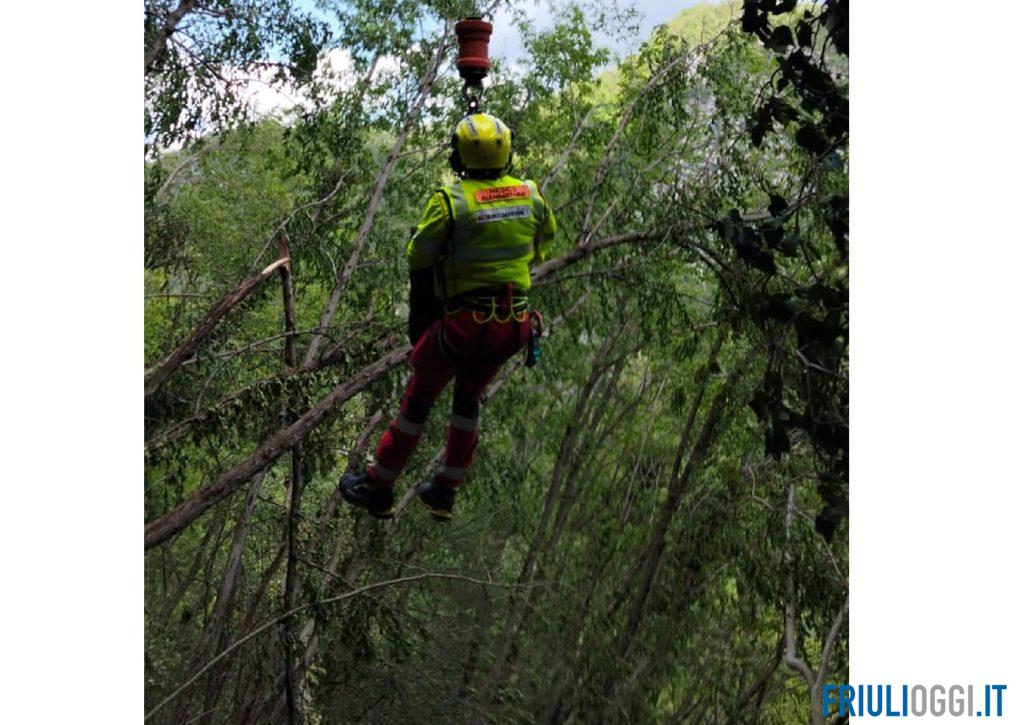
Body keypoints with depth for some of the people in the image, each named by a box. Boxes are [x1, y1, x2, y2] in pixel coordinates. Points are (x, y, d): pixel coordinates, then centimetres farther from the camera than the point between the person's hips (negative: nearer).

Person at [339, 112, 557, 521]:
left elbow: (418, 257, -7)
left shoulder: (450, 200, -15)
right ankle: (445, 493, 32)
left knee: (419, 399, 12)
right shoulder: (530, 195, -1)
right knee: (468, 398, 24)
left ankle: (378, 488, 23)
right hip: (513, 323, 5)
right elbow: (545, 239, 18)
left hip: (463, 321, -5)